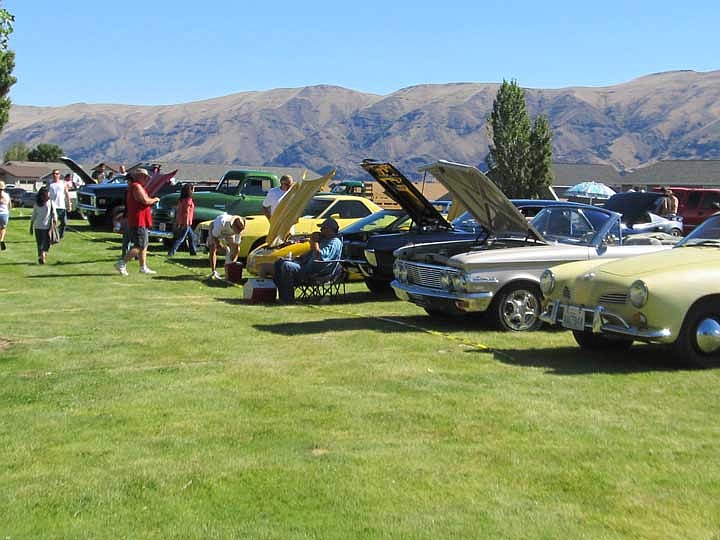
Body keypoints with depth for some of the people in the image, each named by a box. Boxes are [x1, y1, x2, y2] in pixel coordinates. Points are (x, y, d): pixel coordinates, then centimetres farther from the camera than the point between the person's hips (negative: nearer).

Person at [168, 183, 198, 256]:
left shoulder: (181, 200, 9)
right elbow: (187, 212, -18)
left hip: (180, 222, 9)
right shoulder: (189, 200, -15)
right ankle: (171, 253, -7)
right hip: (186, 223, -9)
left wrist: (177, 222, 14)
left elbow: (178, 211, 11)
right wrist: (187, 223, -18)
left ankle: (193, 251, 25)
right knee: (180, 239, -5)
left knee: (192, 236, 19)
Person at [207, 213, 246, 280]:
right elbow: (214, 236, -29)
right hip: (215, 229, -4)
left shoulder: (239, 229, -31)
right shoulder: (222, 223, -45)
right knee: (212, 250, -18)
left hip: (229, 233, 4)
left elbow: (237, 246, -23)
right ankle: (213, 272, -15)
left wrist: (234, 259, -27)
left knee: (235, 249, -7)